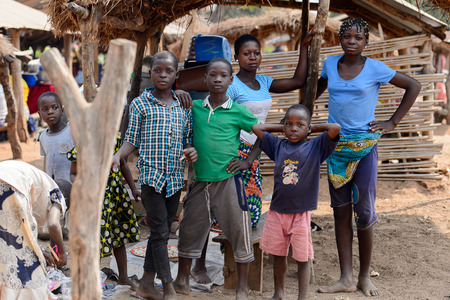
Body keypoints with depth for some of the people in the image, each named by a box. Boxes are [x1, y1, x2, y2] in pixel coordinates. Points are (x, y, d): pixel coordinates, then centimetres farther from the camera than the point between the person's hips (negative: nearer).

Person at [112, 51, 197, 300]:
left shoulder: (183, 107, 10)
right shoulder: (140, 104, 0)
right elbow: (132, 140, 2)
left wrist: (190, 151, -6)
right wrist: (117, 156, -16)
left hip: (175, 176, 5)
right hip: (151, 174, -4)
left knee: (162, 231, 11)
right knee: (160, 231, -5)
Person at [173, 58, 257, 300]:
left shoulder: (238, 112, -2)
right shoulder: (194, 107, 6)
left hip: (228, 181, -3)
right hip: (200, 181, 3)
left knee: (239, 233, 3)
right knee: (189, 230, 12)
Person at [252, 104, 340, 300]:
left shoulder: (315, 147, -3)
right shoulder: (278, 146, 6)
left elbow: (335, 128, -15)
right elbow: (256, 128, 9)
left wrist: (313, 128, -1)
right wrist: (281, 128, 11)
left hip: (301, 214, -3)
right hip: (277, 212, 3)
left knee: (303, 259, 5)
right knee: (278, 255, 16)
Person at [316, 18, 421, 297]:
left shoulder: (375, 68, -5)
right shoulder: (330, 64, 6)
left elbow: (413, 86, 4)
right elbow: (317, 88, 26)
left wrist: (393, 122, 0)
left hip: (365, 146, -3)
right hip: (336, 145, 4)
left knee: (364, 211, -3)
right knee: (341, 211, 5)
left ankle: (365, 275, 14)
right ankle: (346, 278, 11)